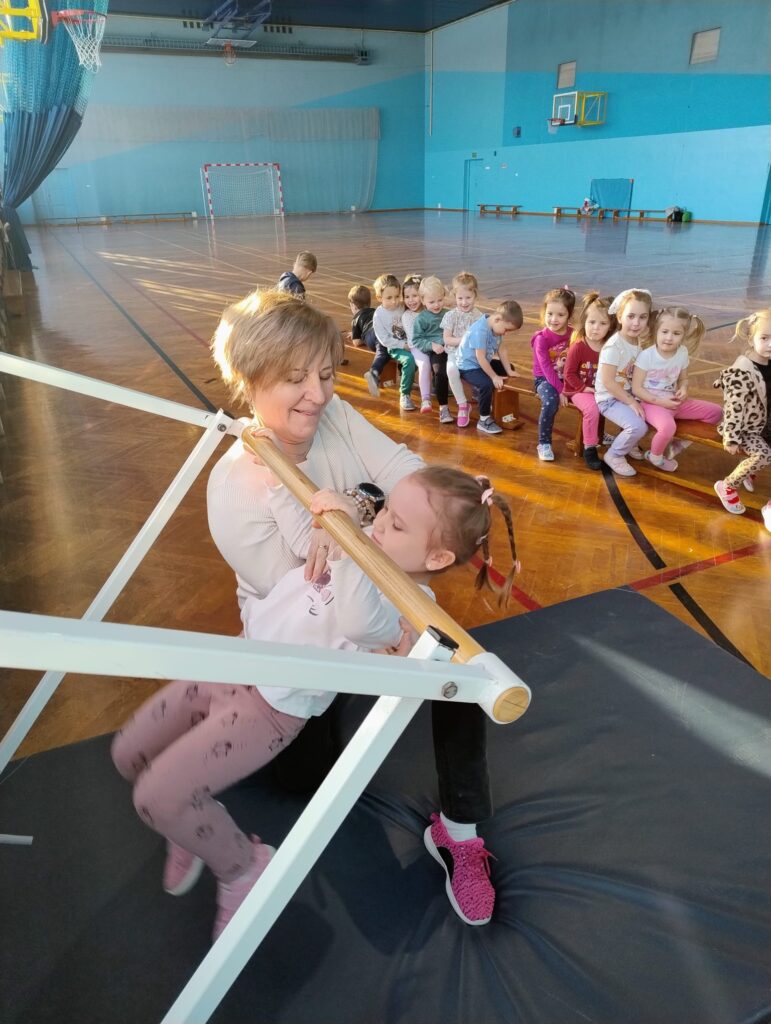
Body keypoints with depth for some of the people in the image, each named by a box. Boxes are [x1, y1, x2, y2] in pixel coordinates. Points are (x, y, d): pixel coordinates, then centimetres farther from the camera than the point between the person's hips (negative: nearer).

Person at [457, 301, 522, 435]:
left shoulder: (496, 327, -3)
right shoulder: (480, 330, -31)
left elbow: (500, 350, 5)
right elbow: (481, 358, -29)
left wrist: (509, 371, 2)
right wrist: (494, 376, -23)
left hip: (484, 363, 10)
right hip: (469, 366, -10)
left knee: (509, 368, 18)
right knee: (486, 384, -33)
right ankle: (484, 420, -16)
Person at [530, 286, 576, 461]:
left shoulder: (573, 334, 0)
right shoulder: (541, 338, -13)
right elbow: (546, 368, -18)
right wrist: (560, 390, -23)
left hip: (566, 378, 4)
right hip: (545, 379, -4)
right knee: (551, 402, -34)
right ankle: (544, 443, -17)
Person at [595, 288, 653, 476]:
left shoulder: (640, 342, 1)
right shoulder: (613, 346, -23)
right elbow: (608, 382, -23)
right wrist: (631, 402, -20)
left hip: (628, 395, 8)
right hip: (609, 399, -8)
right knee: (638, 426, -22)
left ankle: (627, 442, 25)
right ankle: (614, 455, 2)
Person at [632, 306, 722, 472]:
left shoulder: (683, 353, 0)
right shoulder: (646, 355, -16)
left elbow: (683, 379, 15)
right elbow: (636, 388, -14)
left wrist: (683, 389, -9)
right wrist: (660, 401, -20)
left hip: (673, 401, 7)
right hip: (651, 403, -7)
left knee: (715, 412, 2)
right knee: (668, 426, -37)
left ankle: (678, 443, 11)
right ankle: (655, 456, -3)